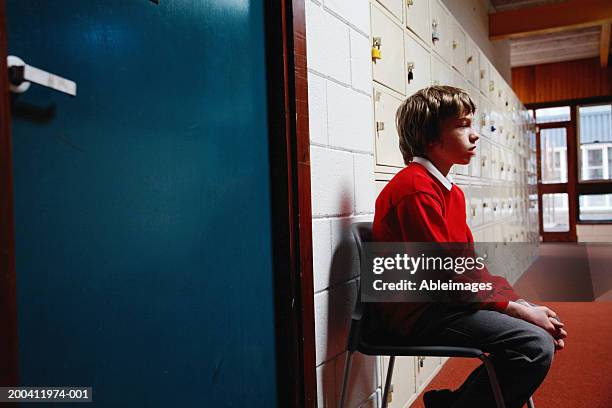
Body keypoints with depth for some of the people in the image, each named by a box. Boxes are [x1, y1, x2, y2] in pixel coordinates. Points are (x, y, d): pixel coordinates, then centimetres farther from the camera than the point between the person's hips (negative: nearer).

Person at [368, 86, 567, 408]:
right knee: (535, 345, -20)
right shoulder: (416, 189, -17)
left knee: (545, 326, 13)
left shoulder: (452, 191, 14)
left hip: (446, 300, 10)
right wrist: (516, 309, -15)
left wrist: (521, 303, -1)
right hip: (416, 313, -10)